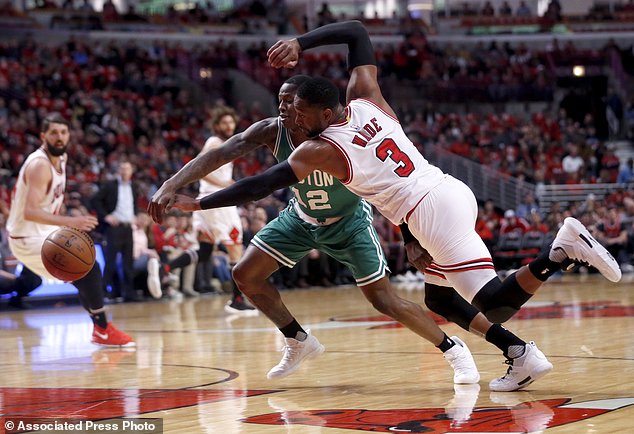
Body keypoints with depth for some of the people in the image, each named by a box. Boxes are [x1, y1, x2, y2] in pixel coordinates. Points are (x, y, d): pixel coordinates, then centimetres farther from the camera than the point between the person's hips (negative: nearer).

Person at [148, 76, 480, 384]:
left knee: (385, 300, -10)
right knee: (245, 275, -3)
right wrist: (171, 186, -45)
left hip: (348, 221, -5)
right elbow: (218, 155, -31)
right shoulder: (272, 131, -24)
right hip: (301, 217, 5)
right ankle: (299, 342, 16)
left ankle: (453, 349, 10)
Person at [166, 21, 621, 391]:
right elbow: (356, 30, 19)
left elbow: (261, 185, -1)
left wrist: (198, 204, 9)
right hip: (454, 190, 8)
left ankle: (562, 250, -21)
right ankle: (521, 355, 9)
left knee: (493, 304, -9)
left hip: (433, 212, -8)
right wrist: (300, 44, 14)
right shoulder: (367, 98, 11)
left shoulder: (318, 149, -4)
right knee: (439, 299, 20)